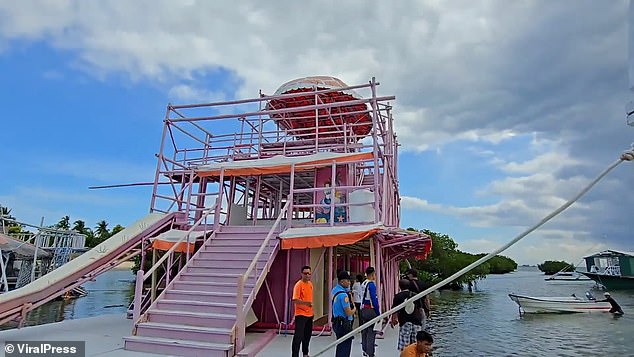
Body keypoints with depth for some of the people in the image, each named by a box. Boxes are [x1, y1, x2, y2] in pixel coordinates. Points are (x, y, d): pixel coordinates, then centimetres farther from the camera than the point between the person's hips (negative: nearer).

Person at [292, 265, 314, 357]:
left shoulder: (310, 284, 9)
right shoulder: (298, 285, -16)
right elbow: (295, 300, -23)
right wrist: (306, 303, -38)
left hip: (309, 314, 8)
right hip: (301, 314, -8)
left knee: (307, 335, 17)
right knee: (298, 336, -7)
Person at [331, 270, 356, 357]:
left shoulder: (335, 289, 5)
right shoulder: (343, 295, -22)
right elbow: (349, 313, -21)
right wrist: (354, 309, -2)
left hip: (337, 322, 9)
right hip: (344, 324, -9)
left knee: (340, 346, 19)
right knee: (345, 348, 0)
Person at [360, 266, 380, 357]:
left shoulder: (364, 283, 9)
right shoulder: (371, 284, -17)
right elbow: (374, 299, -19)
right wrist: (378, 313, -13)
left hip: (363, 309, 9)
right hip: (371, 310, -9)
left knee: (365, 331, 16)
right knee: (371, 332, -2)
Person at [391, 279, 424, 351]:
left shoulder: (398, 296, -3)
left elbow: (395, 310, -3)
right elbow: (420, 310, 8)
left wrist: (393, 320, 9)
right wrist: (421, 320, 20)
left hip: (404, 322, -3)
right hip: (416, 322, 3)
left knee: (404, 347, 0)